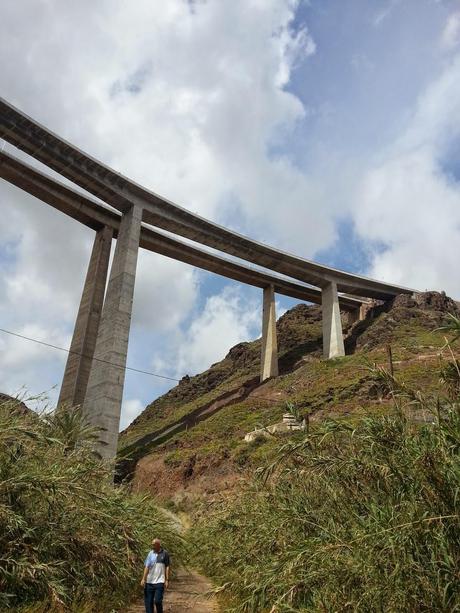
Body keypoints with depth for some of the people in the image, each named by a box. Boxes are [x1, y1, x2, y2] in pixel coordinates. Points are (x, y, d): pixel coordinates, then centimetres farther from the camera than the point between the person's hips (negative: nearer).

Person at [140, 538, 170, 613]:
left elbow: (167, 567, -1)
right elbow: (146, 566, -1)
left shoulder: (165, 553, -4)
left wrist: (167, 580, -4)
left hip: (159, 582, -3)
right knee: (148, 601, 5)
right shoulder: (150, 553, 1)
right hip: (149, 582, 3)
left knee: (157, 601, -8)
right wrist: (143, 579, -8)